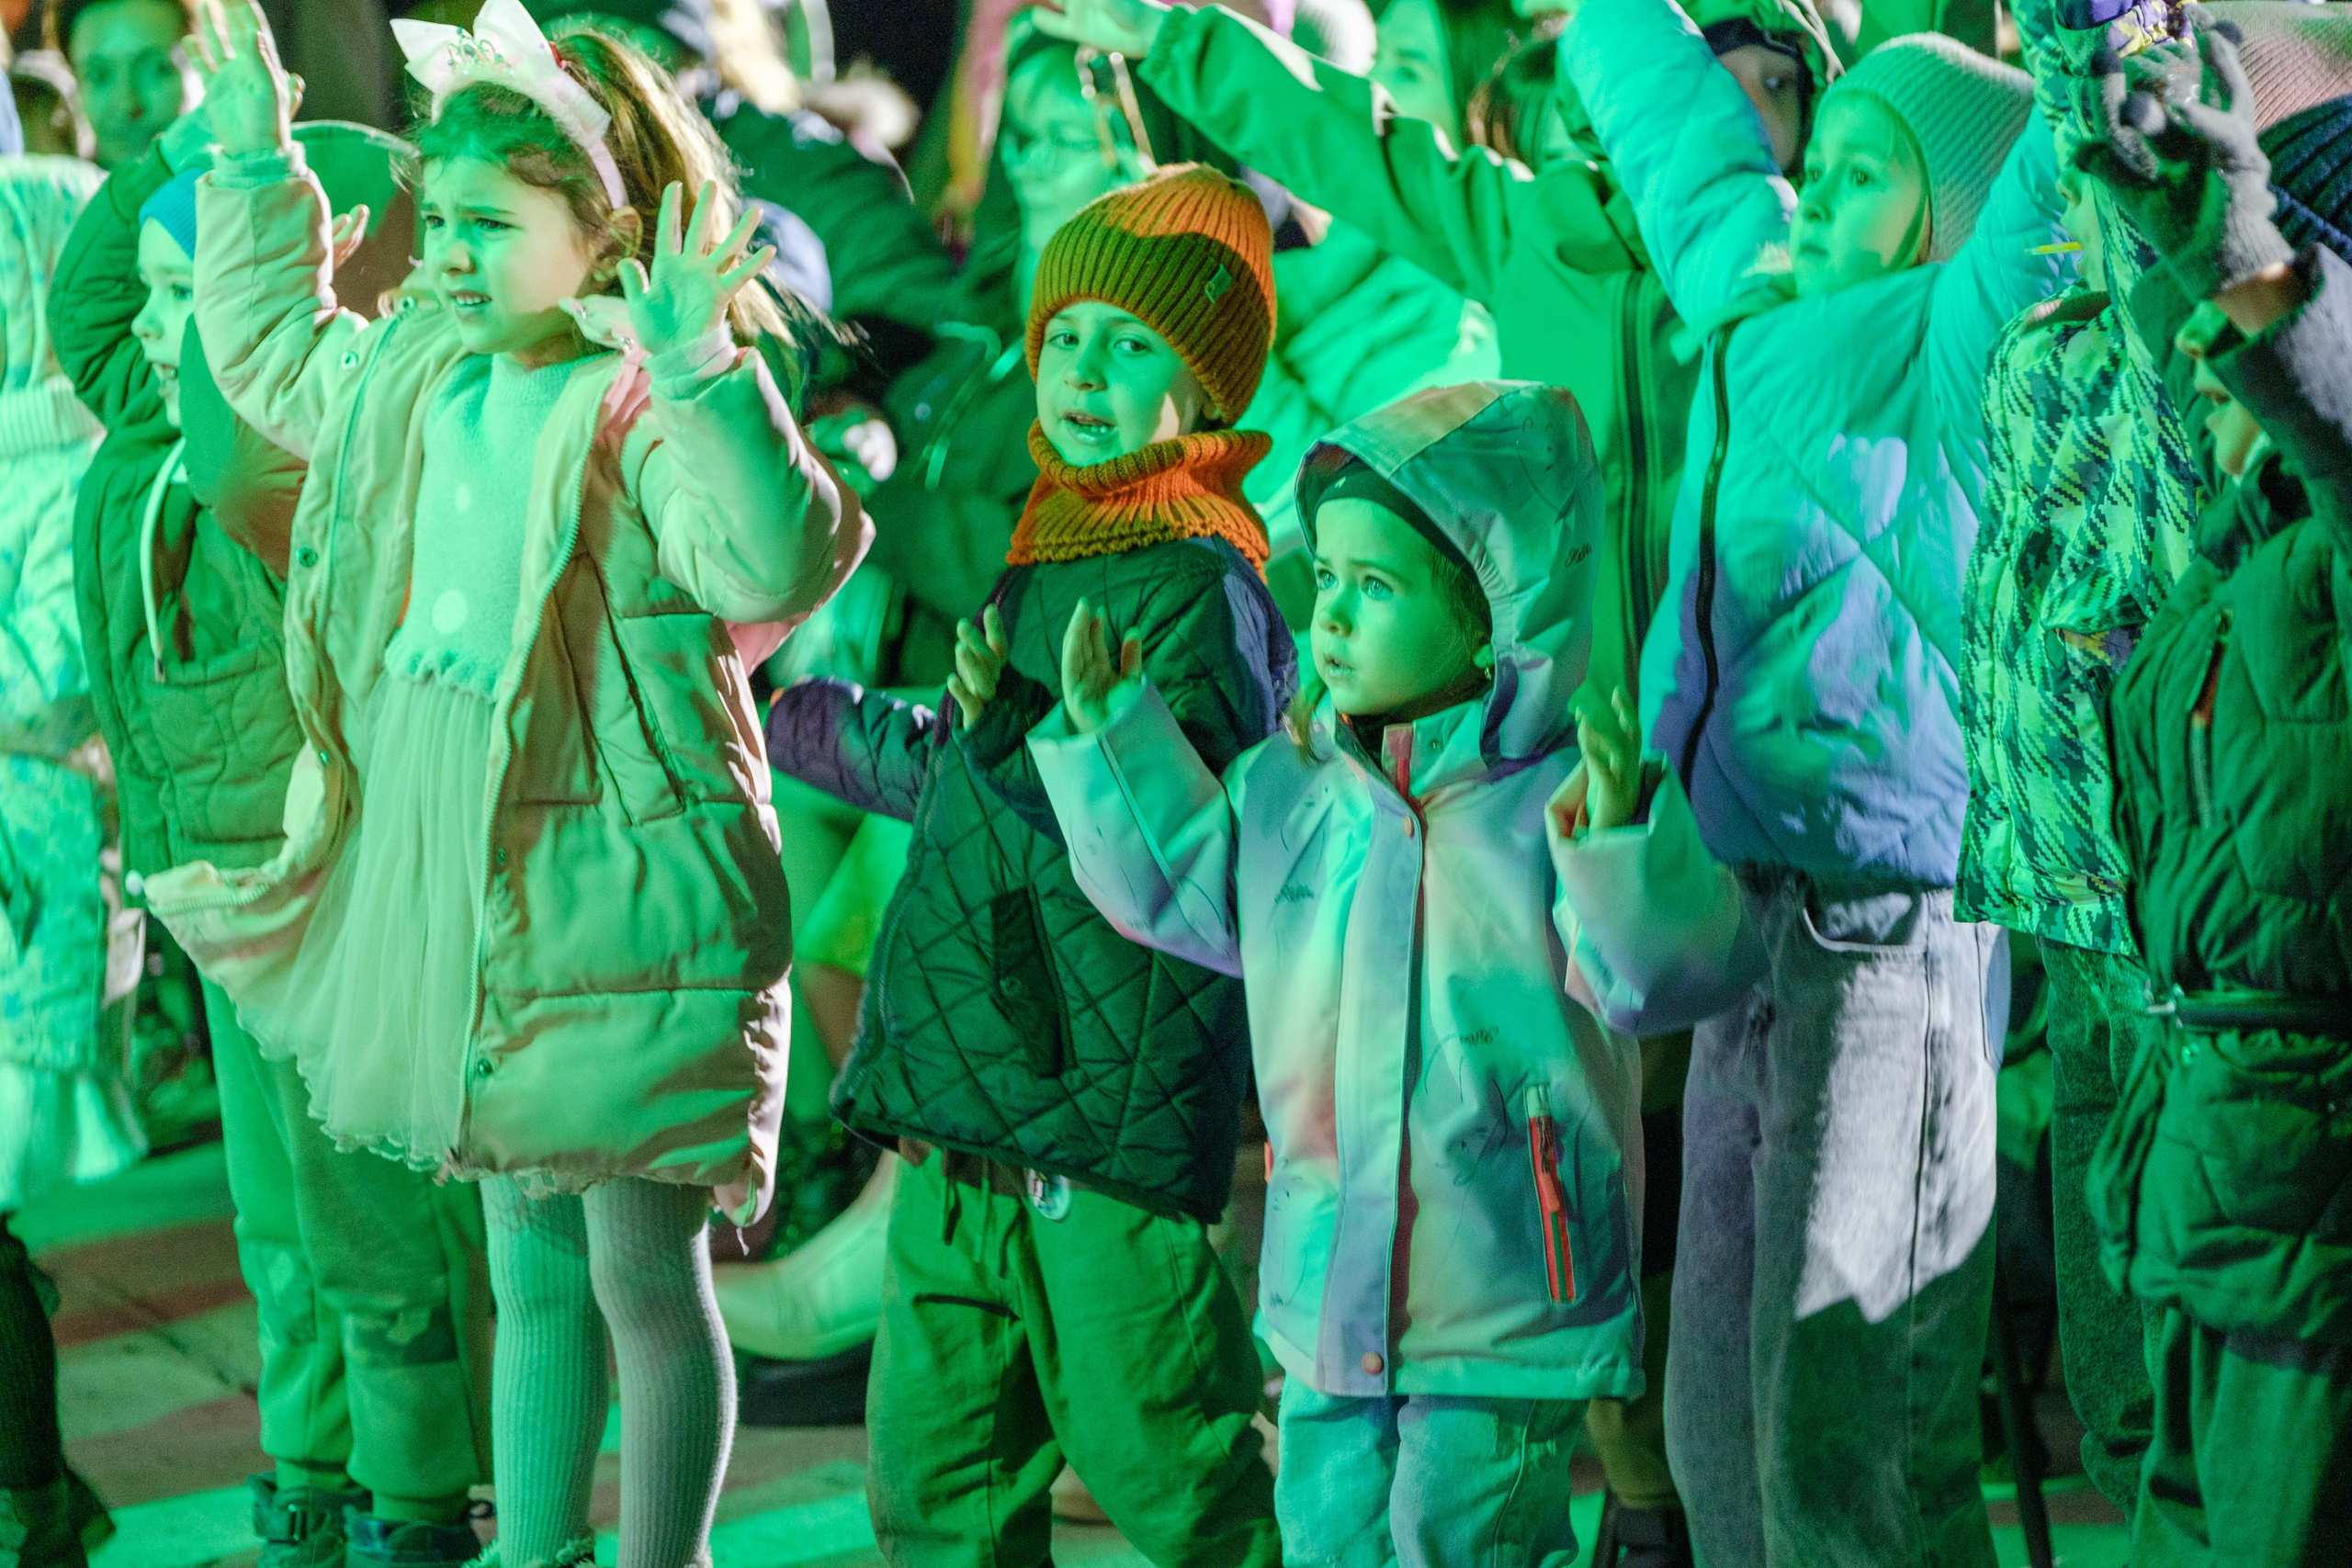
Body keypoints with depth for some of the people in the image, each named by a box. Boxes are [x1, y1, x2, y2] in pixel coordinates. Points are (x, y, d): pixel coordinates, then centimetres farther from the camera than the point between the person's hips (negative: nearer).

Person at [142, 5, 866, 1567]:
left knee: (646, 1277, 2)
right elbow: (274, 359, 29)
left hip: (624, 907, -8)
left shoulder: (648, 414, -17)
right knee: (531, 1270, 18)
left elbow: (777, 562, -34)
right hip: (461, 902, 8)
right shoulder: (413, 381, 8)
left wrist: (703, 374, -45)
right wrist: (255, 167, 23)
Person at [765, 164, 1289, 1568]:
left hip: (1111, 1127, -8)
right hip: (955, 1122, 8)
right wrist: (792, 718, 38)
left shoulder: (1203, 588, -11)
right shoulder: (1037, 568, 14)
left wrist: (1030, 748, -29)